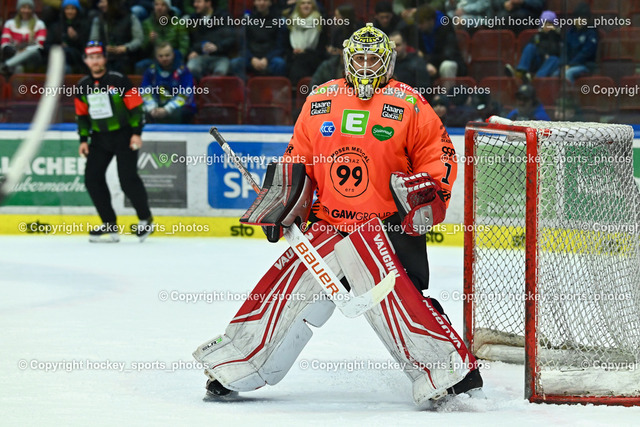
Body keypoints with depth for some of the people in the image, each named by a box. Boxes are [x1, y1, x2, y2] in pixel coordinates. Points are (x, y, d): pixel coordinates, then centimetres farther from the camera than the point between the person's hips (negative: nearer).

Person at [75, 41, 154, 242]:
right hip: (99, 136, 6)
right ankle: (109, 225, 4)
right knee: (92, 177, -4)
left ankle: (146, 219, 5)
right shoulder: (83, 86, 4)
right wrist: (83, 140, 7)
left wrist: (136, 133, -14)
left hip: (123, 133, -6)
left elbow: (136, 106, -9)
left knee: (128, 178, -14)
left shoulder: (118, 80, -11)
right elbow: (82, 114, 14)